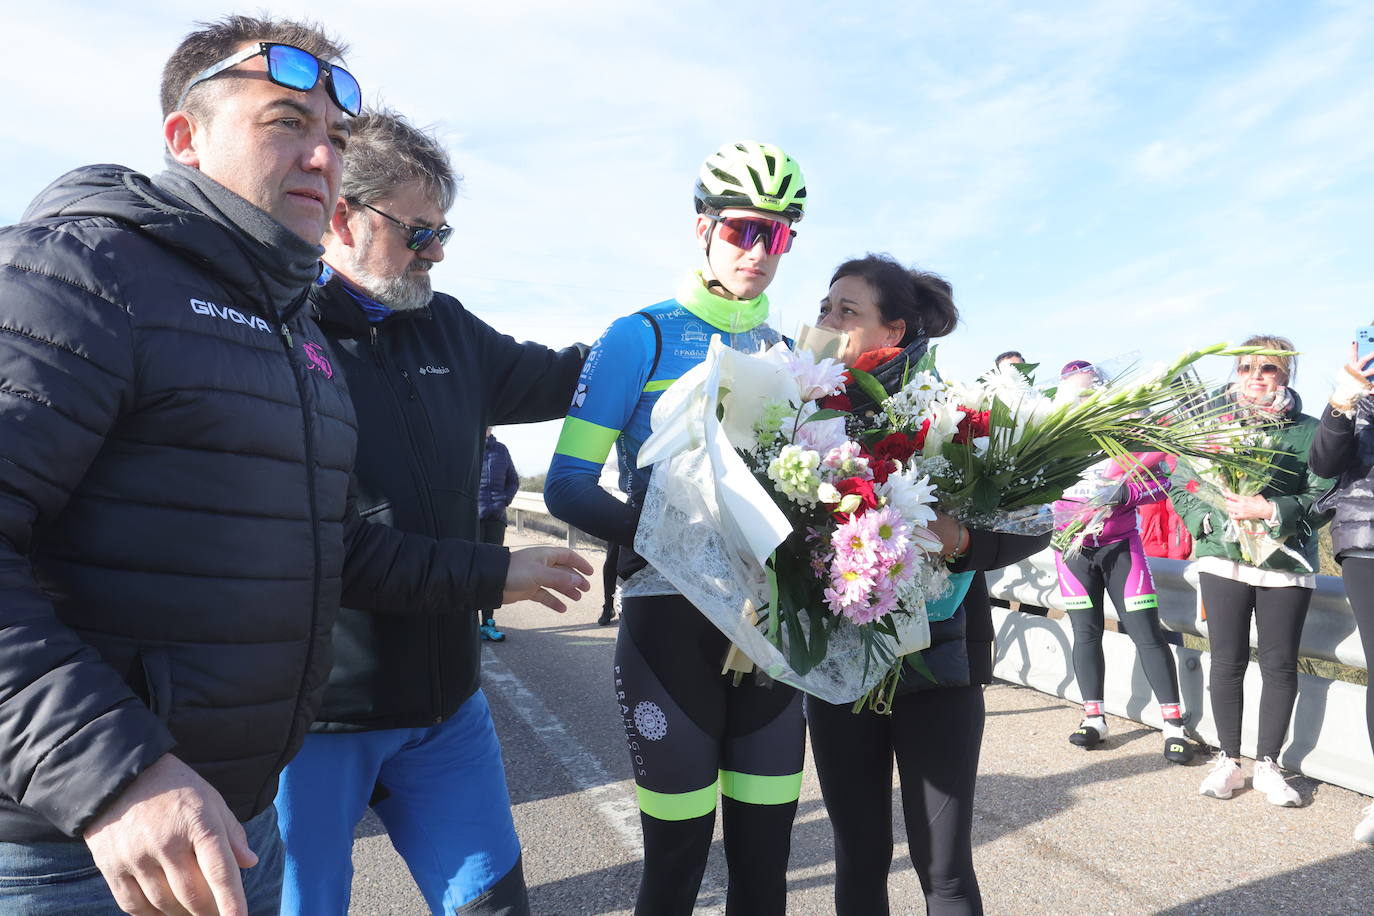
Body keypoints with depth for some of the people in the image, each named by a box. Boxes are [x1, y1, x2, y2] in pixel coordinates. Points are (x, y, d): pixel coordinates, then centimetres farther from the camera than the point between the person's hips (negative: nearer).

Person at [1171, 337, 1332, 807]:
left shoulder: (1308, 431, 1)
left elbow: (1323, 498, -5)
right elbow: (1182, 486, 4)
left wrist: (1271, 511, -19)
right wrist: (1208, 519, -12)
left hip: (1286, 562, 0)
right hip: (1223, 558, 0)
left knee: (1280, 665, 5)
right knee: (1227, 661, 4)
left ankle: (1268, 764, 20)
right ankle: (1228, 760, 18)